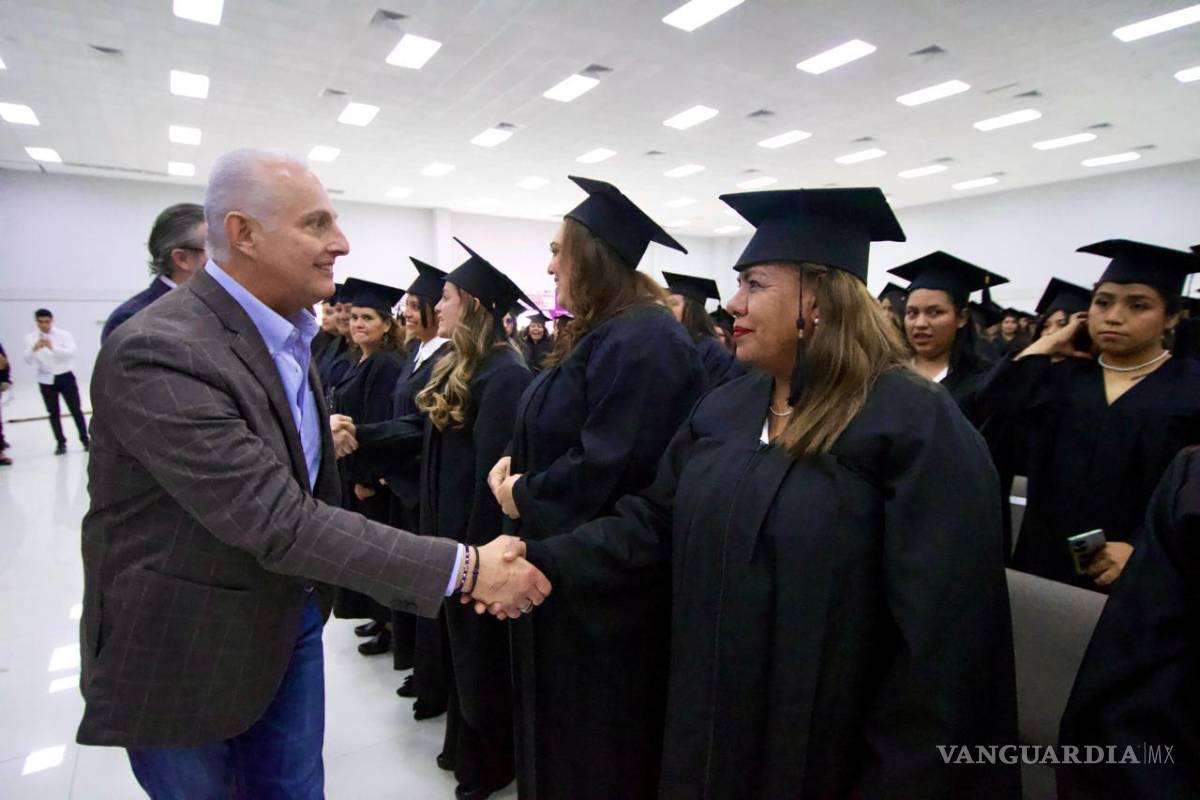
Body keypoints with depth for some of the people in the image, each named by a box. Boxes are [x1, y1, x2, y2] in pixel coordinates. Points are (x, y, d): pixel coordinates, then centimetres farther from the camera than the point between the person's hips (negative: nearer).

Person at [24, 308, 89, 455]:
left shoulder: (64, 334, -5)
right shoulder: (30, 338, -1)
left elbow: (71, 353, -18)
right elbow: (28, 361, -10)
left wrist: (53, 347, -34)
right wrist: (34, 349, -29)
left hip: (66, 377, -1)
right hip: (46, 380, 2)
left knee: (76, 410, 5)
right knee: (53, 413, 8)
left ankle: (85, 439, 15)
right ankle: (60, 443, 17)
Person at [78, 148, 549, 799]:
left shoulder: (285, 332, 0)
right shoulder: (157, 354, -28)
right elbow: (279, 522, -33)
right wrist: (463, 568, -33)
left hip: (288, 617, 7)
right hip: (186, 651, -6)